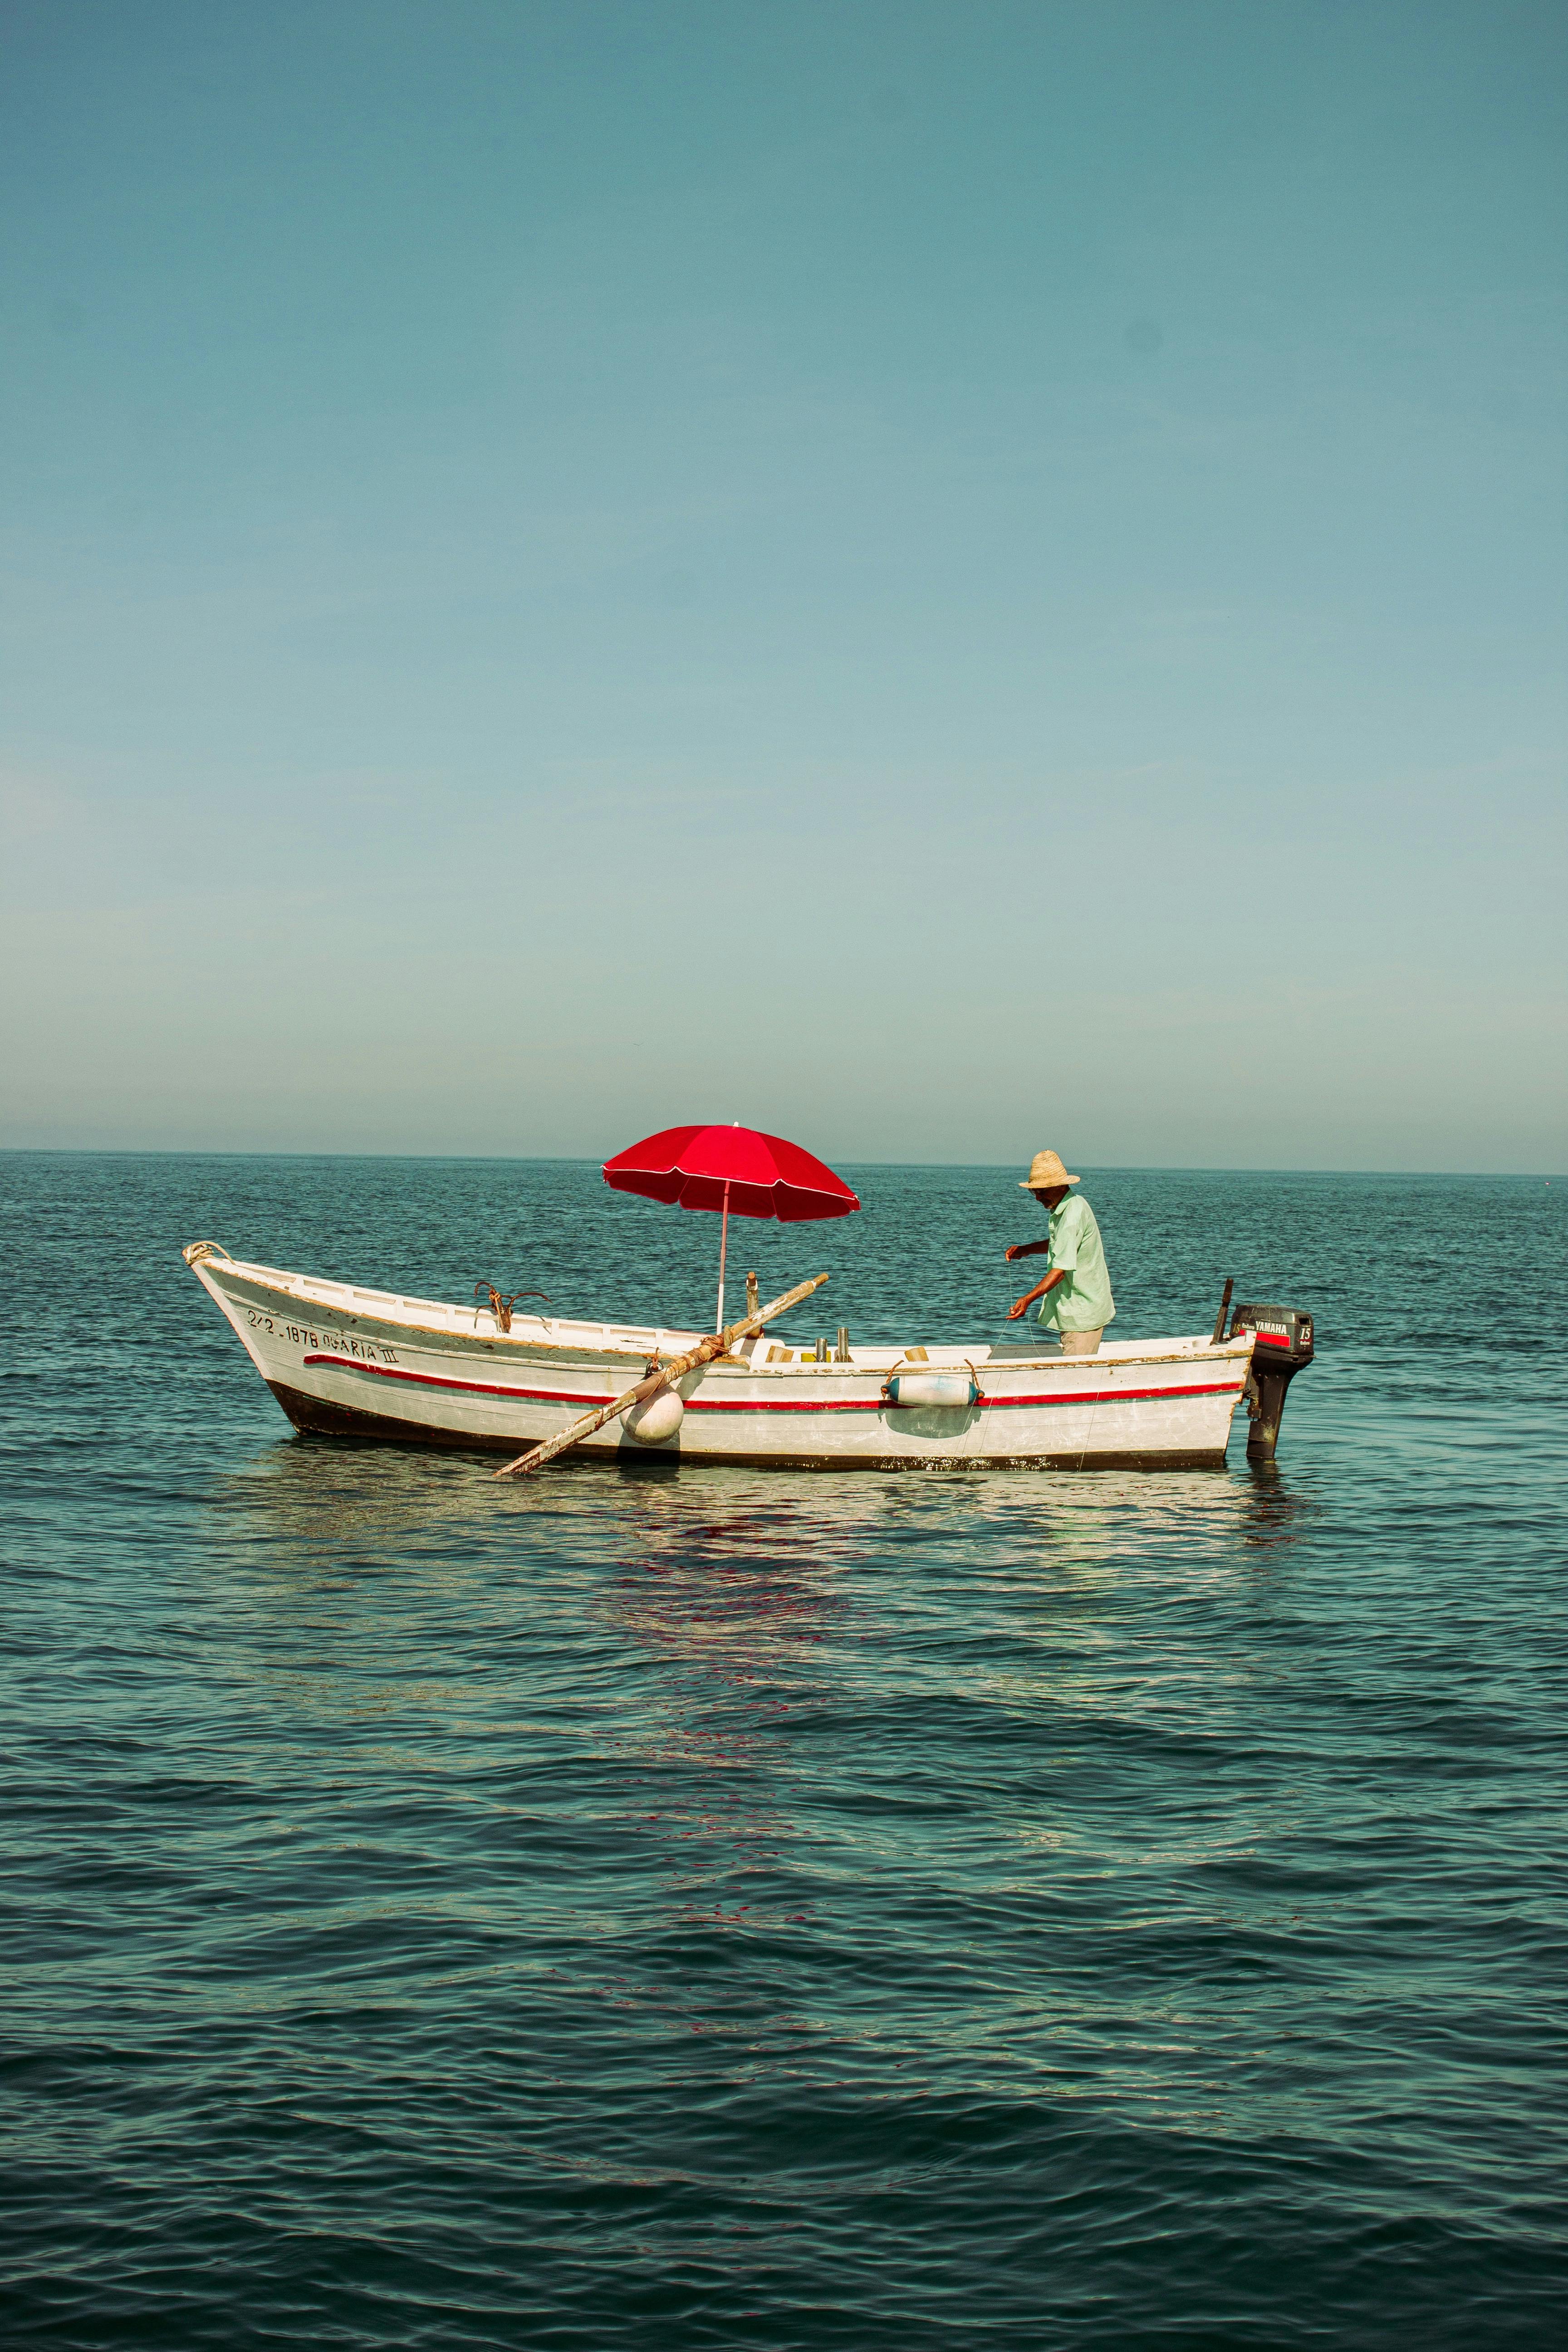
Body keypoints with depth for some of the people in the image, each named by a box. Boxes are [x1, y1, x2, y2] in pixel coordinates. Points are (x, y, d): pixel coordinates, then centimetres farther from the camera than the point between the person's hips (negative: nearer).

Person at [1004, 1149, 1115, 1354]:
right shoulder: (1067, 1206, 10)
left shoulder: (1073, 1216, -23)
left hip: (1083, 1313, -10)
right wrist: (1026, 1250, 15)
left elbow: (1061, 1269, -28)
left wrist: (1028, 1299, -34)